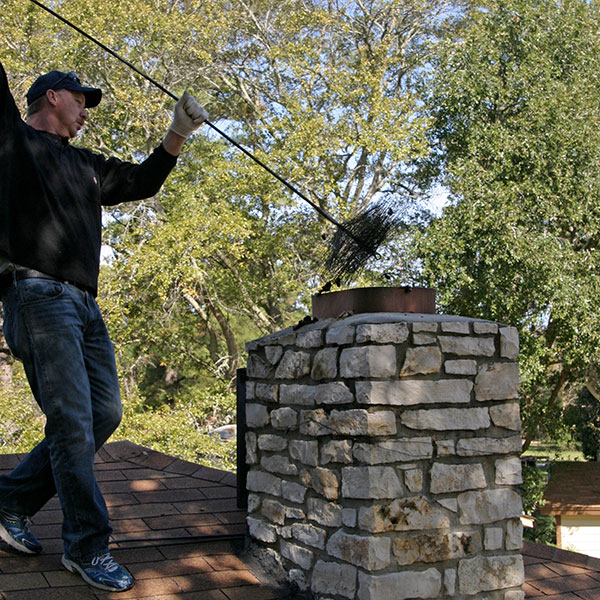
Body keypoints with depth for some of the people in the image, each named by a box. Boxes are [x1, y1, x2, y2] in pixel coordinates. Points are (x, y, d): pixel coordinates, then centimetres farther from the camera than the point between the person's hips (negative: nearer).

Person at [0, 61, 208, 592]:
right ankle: (87, 547, -1)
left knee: (104, 414, 5)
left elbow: (141, 181, 32)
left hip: (83, 304, 8)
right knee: (73, 422, -10)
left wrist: (176, 138, 20)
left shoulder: (85, 165, 27)